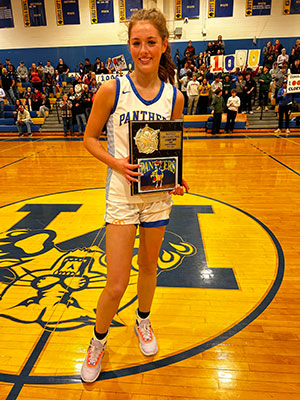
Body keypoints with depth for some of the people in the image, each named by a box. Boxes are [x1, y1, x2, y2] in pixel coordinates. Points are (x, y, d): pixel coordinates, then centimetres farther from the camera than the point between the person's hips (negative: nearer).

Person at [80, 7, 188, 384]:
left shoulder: (174, 97, 1)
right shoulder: (111, 90, -8)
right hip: (122, 194, -3)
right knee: (117, 284, 0)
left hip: (159, 193, 3)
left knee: (149, 266, 19)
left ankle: (143, 321, 48)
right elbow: (89, 137, 1)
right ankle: (98, 341, 31)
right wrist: (115, 162, -17)